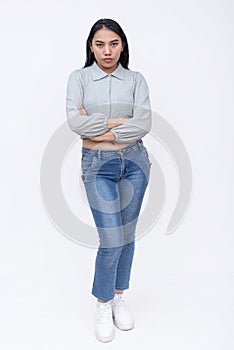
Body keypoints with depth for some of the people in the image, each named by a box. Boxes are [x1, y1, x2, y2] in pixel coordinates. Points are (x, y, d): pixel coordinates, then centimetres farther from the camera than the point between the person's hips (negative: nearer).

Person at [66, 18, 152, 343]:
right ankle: (103, 305, 18)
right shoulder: (79, 77, 2)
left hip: (134, 160, 2)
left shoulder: (136, 79, 4)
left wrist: (102, 131, -13)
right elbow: (75, 122, -13)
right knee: (110, 240, -5)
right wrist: (119, 120, -12)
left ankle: (119, 297, 31)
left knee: (127, 234, 10)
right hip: (98, 164, -2)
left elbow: (145, 124, -10)